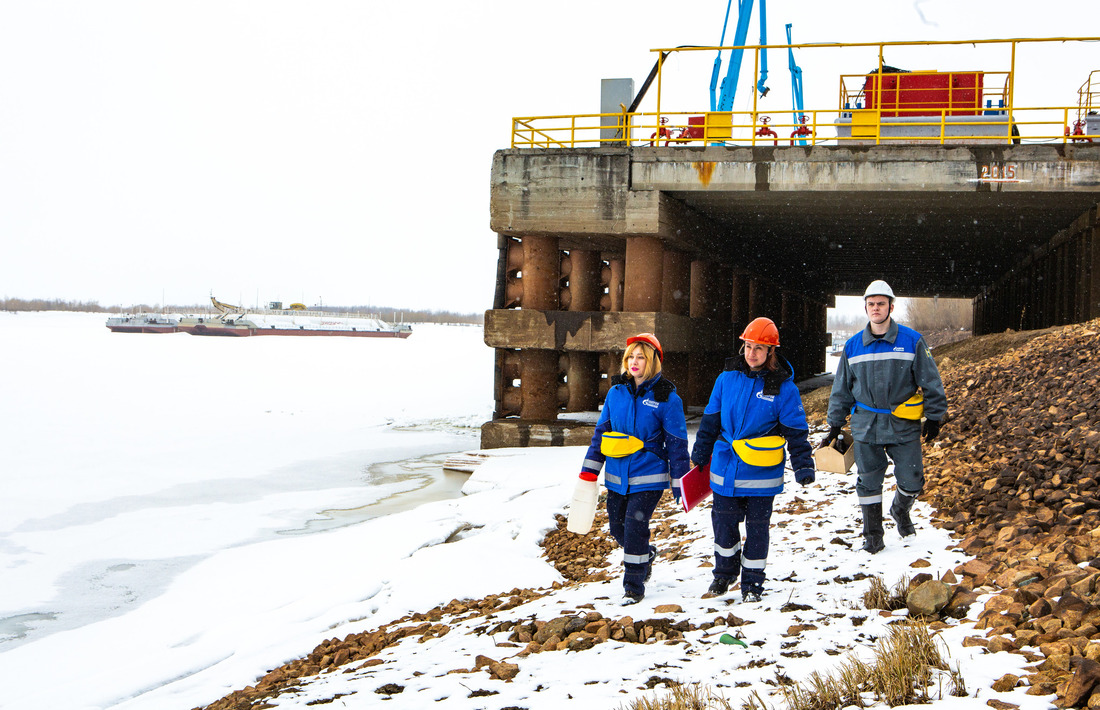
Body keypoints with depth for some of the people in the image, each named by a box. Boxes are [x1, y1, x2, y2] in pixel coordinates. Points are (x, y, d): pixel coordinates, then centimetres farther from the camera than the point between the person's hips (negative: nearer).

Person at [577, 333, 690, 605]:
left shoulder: (666, 397, -7)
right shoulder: (616, 392, 5)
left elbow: (676, 442, -3)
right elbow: (601, 431, 11)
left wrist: (679, 481, -4)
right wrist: (589, 469, 8)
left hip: (648, 477, -5)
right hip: (617, 476, 5)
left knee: (635, 527, -11)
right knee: (617, 527, 12)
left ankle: (634, 586, 4)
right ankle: (647, 555, 43)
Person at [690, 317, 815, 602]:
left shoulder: (783, 387, -7)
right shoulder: (727, 378, 1)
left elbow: (796, 429, -3)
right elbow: (710, 420, 10)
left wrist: (803, 465, -11)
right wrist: (700, 456, 14)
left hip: (762, 473, -3)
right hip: (725, 468, 3)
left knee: (757, 527, 7)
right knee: (723, 523, 10)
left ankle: (753, 582, 22)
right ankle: (724, 574, 33)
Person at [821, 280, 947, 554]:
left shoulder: (912, 341, -4)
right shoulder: (853, 346, 4)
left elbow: (930, 382, 1)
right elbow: (842, 389, 12)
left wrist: (934, 417, 0)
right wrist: (835, 424, 12)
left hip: (904, 426, -1)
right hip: (866, 426, 2)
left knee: (912, 483, 3)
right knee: (868, 484, 5)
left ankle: (901, 511, 35)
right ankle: (873, 536, 20)